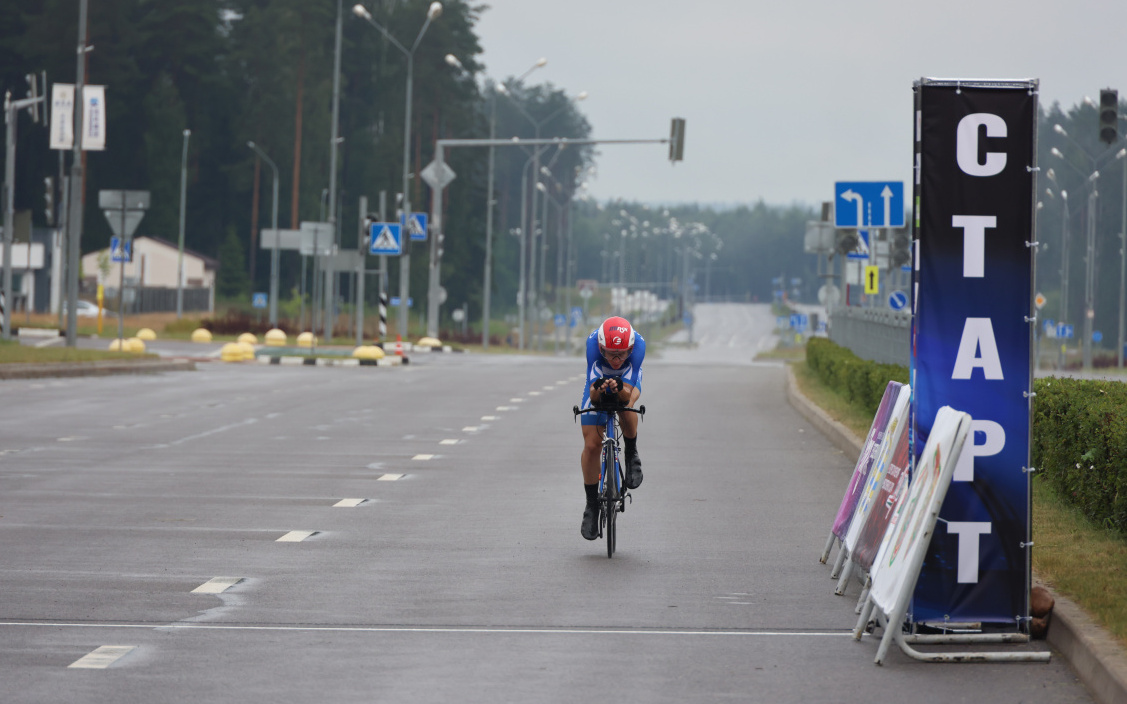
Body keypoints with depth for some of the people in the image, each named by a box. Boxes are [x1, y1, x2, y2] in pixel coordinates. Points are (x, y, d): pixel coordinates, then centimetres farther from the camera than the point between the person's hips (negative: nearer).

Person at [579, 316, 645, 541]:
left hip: (627, 381, -1)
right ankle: (592, 505, 10)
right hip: (599, 381, 1)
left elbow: (628, 395, -38)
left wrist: (621, 390, -60)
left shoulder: (637, 344, -38)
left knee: (627, 408, -35)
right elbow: (592, 394, -37)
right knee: (592, 445, -7)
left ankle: (632, 456, -7)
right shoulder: (593, 343, -38)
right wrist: (597, 391, -59)